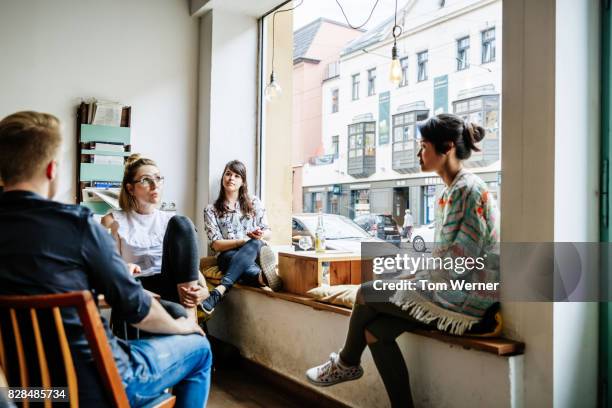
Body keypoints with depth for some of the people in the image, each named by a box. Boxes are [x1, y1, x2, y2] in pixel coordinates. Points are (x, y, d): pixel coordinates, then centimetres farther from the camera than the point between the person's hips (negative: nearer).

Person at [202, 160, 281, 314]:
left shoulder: (254, 202, 14)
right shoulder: (211, 210, 8)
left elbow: (268, 233, 12)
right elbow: (216, 244, -2)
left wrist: (260, 235, -14)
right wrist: (245, 240, -15)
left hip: (256, 250, 1)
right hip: (228, 255, 0)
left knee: (256, 244, -37)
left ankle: (220, 290, -54)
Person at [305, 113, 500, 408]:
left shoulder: (470, 190, -16)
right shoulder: (449, 192, 13)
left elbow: (461, 262, -21)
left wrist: (419, 276, -8)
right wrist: (418, 275, 3)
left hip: (463, 300, -8)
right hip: (449, 292, 8)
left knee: (367, 294, -4)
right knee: (375, 331, -1)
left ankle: (347, 363, 21)